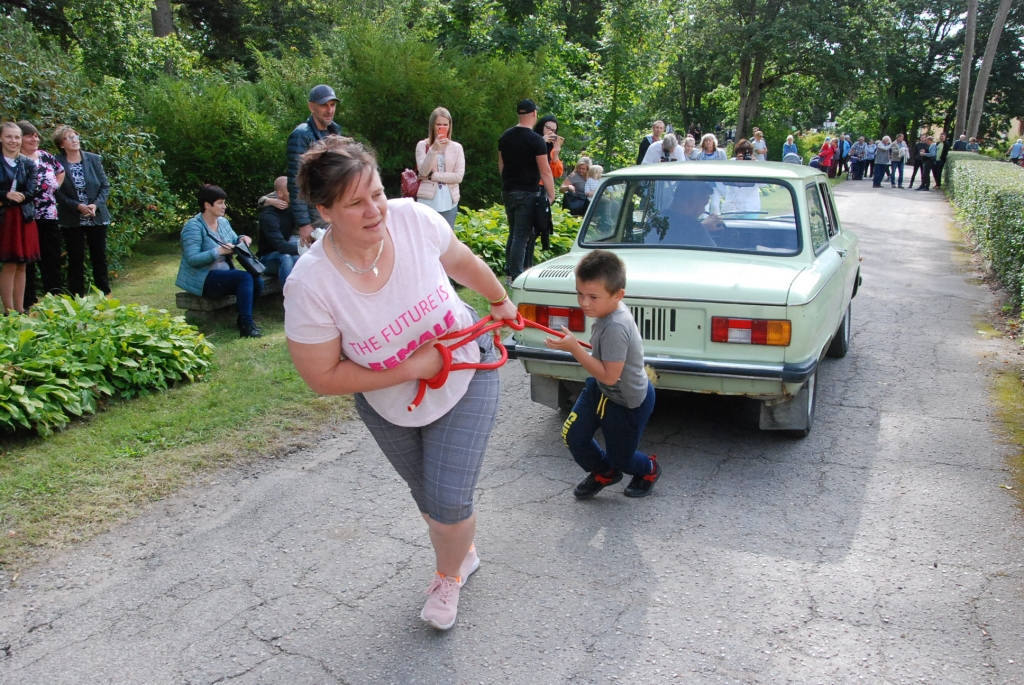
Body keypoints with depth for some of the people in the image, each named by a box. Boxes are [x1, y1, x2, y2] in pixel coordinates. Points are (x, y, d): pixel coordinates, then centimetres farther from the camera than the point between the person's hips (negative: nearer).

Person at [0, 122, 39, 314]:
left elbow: (32, 192, -1)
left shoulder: (28, 164, 9)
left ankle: (20, 310, 13)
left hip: (24, 218, 4)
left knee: (21, 266, 7)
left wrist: (17, 197, -15)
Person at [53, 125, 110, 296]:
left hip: (97, 217, 2)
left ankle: (105, 295, 18)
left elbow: (105, 186, 2)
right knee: (75, 260, 5)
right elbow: (57, 193, -7)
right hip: (71, 221, -2)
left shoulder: (94, 159, 1)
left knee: (99, 257, 8)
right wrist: (78, 206, -18)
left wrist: (96, 204, -13)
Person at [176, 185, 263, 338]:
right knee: (245, 277, -28)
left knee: (257, 281, -17)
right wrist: (219, 251, -29)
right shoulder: (193, 226, -13)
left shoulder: (223, 222, 9)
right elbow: (192, 259, -21)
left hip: (224, 275, 7)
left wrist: (242, 239, -5)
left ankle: (242, 318, 2)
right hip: (203, 279, -7)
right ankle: (246, 325, -27)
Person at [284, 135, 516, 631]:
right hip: (389, 405, 1)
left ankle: (449, 575, 29)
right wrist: (411, 369, -24)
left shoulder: (414, 219, -25)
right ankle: (463, 553, 54)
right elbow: (323, 377, -21)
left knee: (448, 499, -5)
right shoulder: (310, 284, -30)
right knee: (427, 494, 21)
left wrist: (500, 301, 14)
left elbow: (463, 262, -3)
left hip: (465, 373, 0)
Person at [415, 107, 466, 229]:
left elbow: (459, 176, -4)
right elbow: (423, 171, -11)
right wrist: (433, 149, -23)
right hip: (427, 201, -2)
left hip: (449, 202, 2)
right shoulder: (422, 145, 2)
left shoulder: (457, 147, 5)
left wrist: (432, 175, -9)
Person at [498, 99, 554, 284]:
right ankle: (516, 276, -4)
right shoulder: (536, 140, -13)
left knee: (513, 233, 17)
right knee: (522, 236, -4)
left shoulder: (505, 137, 7)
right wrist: (551, 195, -7)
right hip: (527, 194, -7)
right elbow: (545, 172, -13)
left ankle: (509, 272, 20)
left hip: (508, 192, 7)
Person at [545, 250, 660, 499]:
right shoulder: (611, 310, -10)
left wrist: (573, 348, -35)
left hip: (628, 402, -8)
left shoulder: (615, 328, -37)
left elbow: (609, 375, -34)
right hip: (601, 389, 8)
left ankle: (648, 469, 49)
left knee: (620, 458, 13)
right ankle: (603, 473, 34)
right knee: (573, 435, 6)